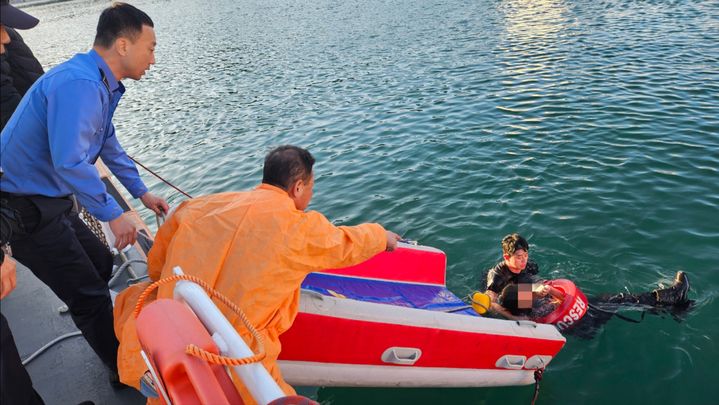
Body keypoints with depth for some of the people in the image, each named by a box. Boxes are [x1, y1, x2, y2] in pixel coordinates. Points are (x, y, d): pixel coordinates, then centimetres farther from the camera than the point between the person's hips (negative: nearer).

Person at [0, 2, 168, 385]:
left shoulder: (100, 82, 8)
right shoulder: (79, 84, -25)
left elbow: (109, 145, 19)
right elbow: (70, 163, -32)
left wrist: (142, 192, 23)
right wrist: (113, 214, -22)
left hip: (48, 201, 10)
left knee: (101, 266, 19)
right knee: (89, 295, -1)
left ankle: (121, 344, 38)